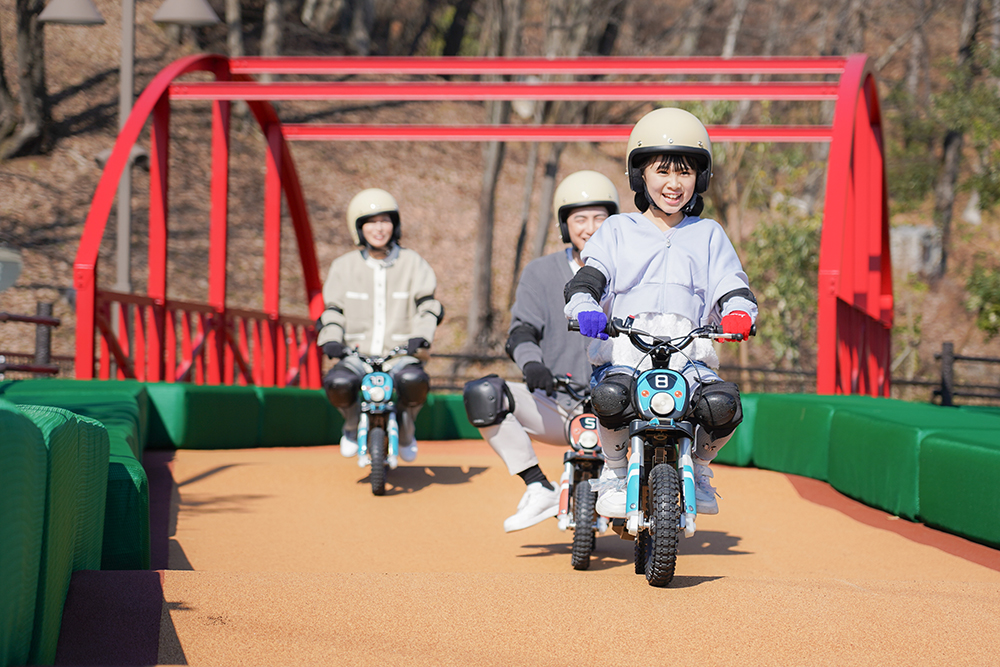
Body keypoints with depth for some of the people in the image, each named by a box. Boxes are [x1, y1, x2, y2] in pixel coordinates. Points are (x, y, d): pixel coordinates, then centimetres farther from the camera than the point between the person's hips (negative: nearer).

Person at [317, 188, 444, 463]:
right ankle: (352, 423, 6)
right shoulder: (344, 266, 9)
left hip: (400, 351, -1)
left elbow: (428, 303, 1)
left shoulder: (412, 263, 6)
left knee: (415, 382, -35)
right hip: (357, 353, 1)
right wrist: (331, 339, -6)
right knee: (337, 383, -32)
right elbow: (333, 308, 12)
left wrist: (421, 337, -16)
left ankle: (407, 425, 2)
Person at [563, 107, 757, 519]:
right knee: (610, 396, -36)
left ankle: (698, 468, 3)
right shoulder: (617, 231, 19)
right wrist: (585, 309, -19)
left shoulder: (708, 235, 23)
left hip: (689, 350, 1)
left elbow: (731, 286, 12)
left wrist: (738, 314, -14)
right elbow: (588, 278, 6)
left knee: (723, 405, -30)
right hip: (623, 348, -1)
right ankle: (614, 471, -7)